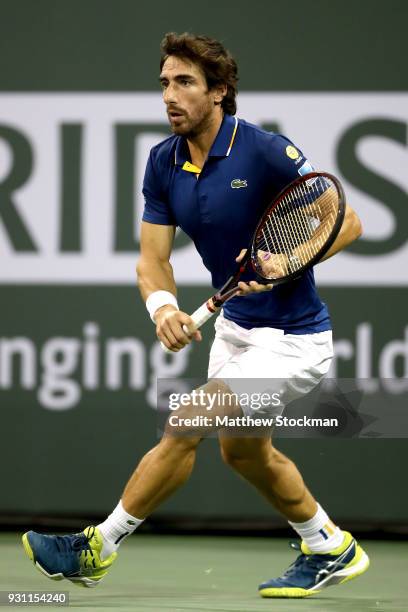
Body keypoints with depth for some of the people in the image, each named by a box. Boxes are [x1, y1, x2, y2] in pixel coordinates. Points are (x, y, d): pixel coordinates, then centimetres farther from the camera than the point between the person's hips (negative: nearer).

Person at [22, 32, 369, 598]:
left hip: (293, 336, -9)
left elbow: (347, 221, -19)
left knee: (186, 427, -14)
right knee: (242, 448, 23)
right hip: (236, 325, 9)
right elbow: (153, 259, -5)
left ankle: (98, 548, -1)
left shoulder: (263, 150, -23)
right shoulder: (164, 163, -3)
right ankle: (330, 549, 41)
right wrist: (163, 307, -28)